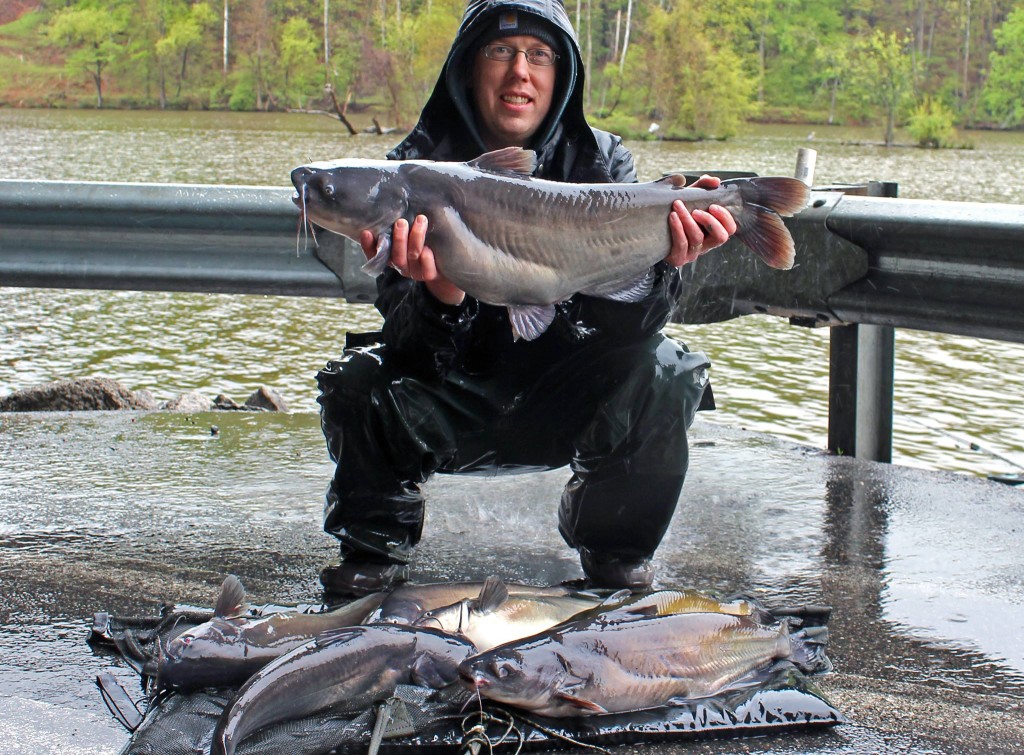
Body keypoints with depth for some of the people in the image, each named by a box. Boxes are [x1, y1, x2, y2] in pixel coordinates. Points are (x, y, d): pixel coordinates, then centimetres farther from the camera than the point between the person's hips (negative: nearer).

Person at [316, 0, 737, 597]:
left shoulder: (601, 161, -6)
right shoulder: (421, 166, -10)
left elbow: (620, 328, -18)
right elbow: (418, 348, -19)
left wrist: (661, 262, -39)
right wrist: (441, 295, -43)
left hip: (561, 409, 1)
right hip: (453, 406, 0)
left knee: (661, 372, -26)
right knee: (358, 382, -27)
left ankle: (616, 550, 0)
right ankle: (377, 544, 2)